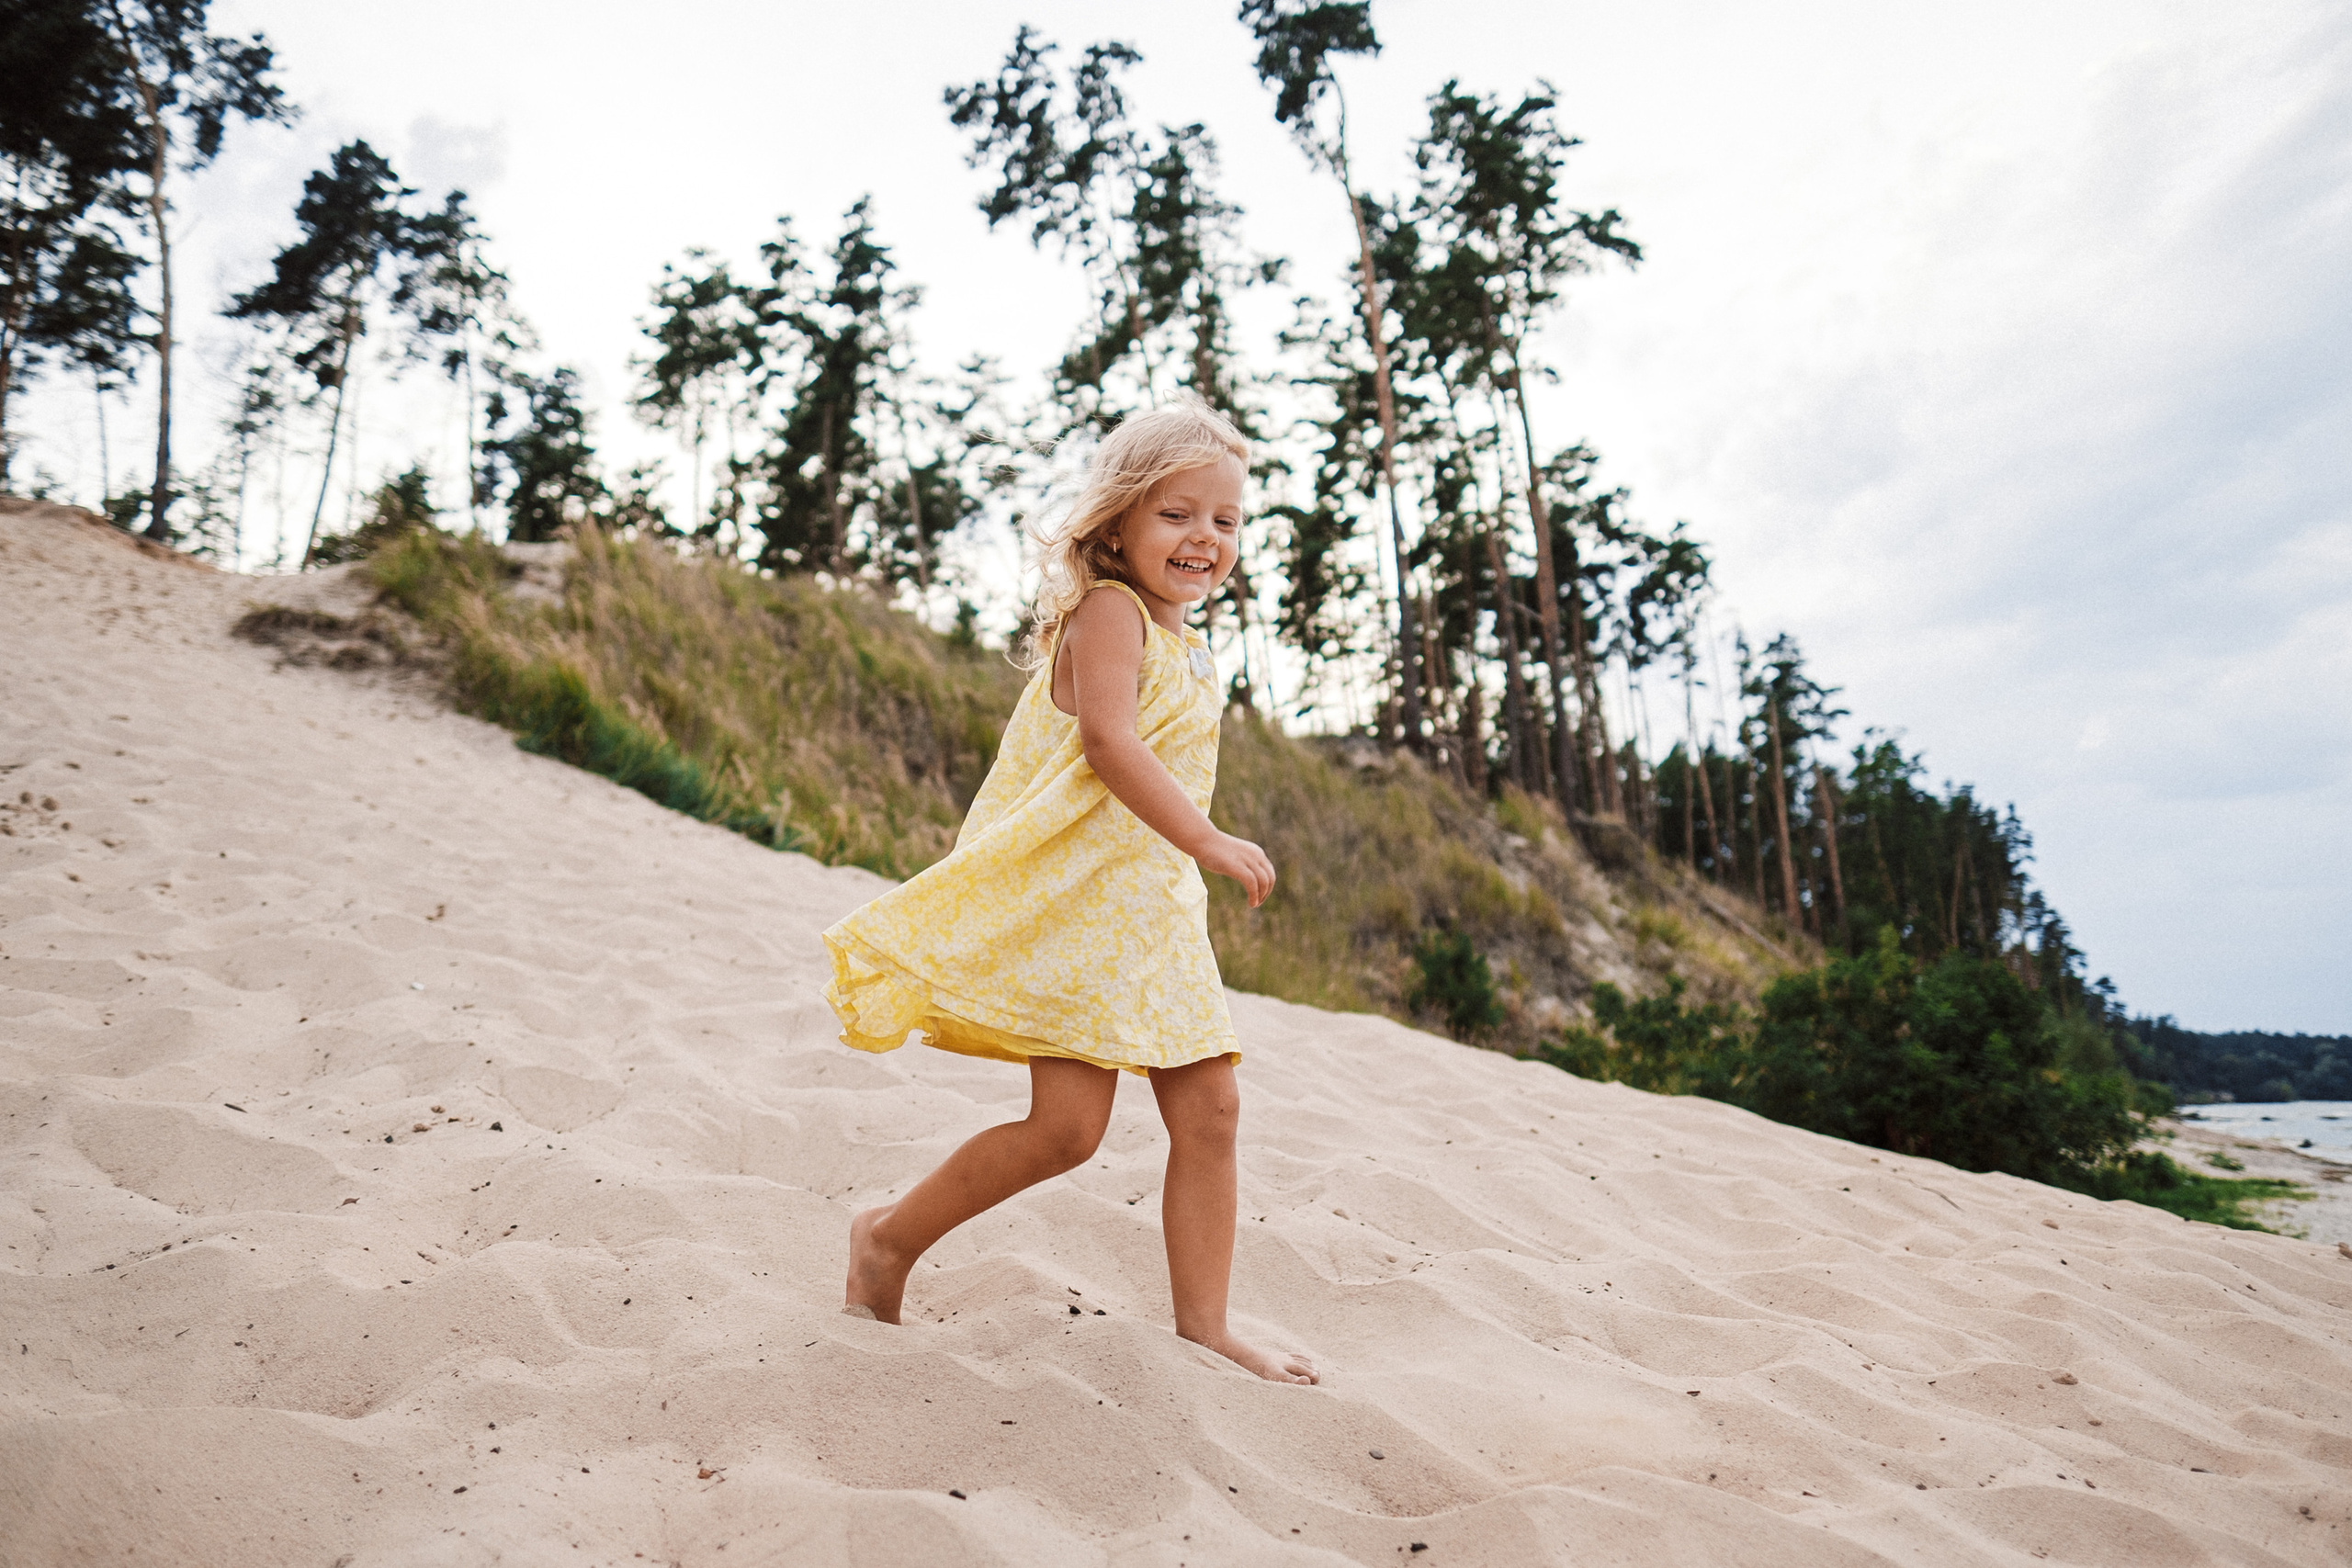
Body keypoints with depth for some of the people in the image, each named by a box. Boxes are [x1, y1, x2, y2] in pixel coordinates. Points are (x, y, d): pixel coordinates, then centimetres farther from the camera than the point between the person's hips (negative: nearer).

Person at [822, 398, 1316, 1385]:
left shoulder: (1188, 652, 19)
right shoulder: (1108, 611, -9)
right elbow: (1109, 741, -24)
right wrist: (1208, 842, -31)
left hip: (1153, 911, 9)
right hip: (1069, 900, -9)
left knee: (1210, 1109, 3)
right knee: (1068, 1126, -10)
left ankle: (1202, 1324, 14)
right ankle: (889, 1239, 12)